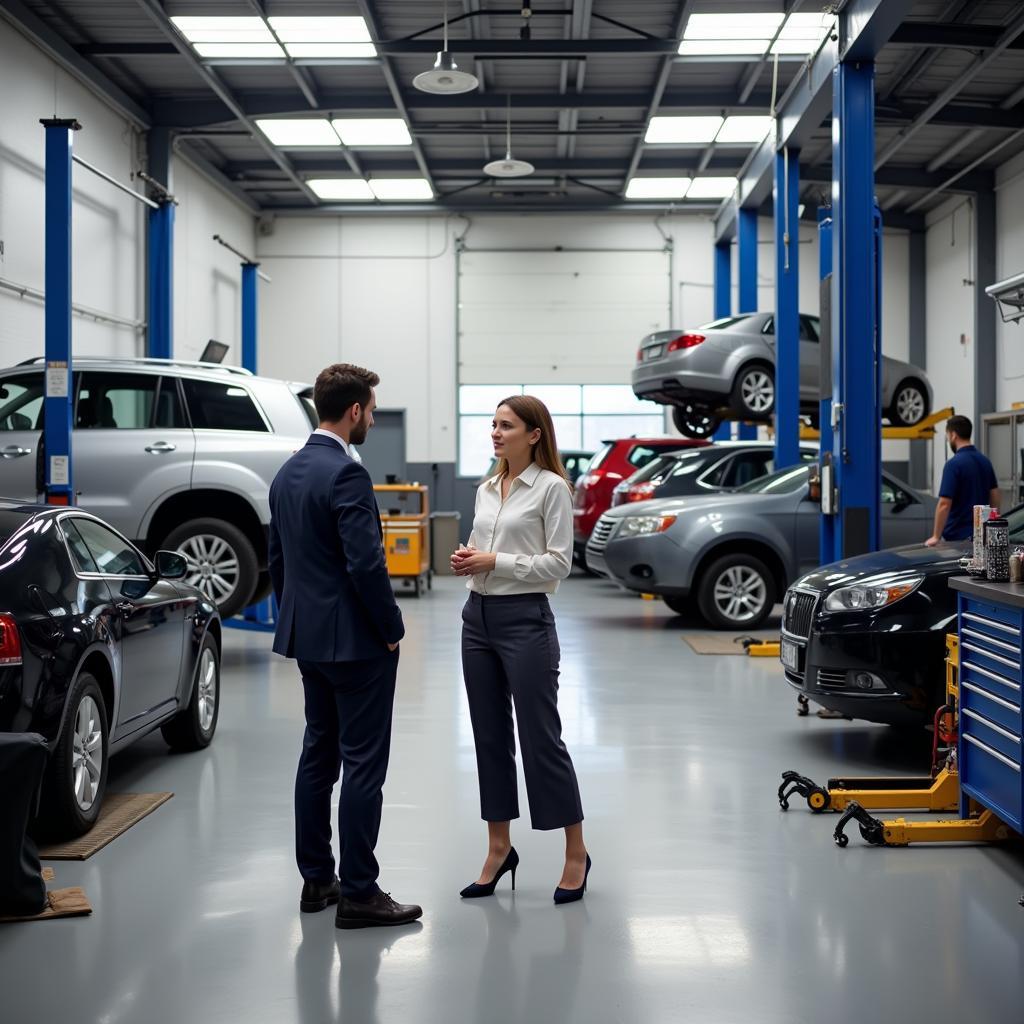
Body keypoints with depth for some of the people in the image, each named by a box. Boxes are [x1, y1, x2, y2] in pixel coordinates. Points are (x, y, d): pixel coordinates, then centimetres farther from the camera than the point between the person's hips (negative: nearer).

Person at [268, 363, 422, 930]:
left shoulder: (287, 472, 10)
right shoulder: (346, 474, -19)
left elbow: (275, 557, 17)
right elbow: (366, 564, -23)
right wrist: (391, 627, -11)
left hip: (307, 637, 9)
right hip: (354, 640, -9)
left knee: (318, 754, 14)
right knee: (363, 762, -4)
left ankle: (317, 879, 21)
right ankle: (358, 893, 0)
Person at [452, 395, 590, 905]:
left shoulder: (551, 487, -8)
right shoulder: (486, 489, 12)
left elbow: (558, 563, -13)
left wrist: (495, 561, -17)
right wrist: (466, 561, -3)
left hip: (525, 620, -7)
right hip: (478, 618, 7)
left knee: (540, 738, -3)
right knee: (490, 737, 10)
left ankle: (576, 852, 10)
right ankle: (499, 849, 20)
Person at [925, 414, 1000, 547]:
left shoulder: (954, 464, -17)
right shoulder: (985, 461, 9)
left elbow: (944, 504, -20)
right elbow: (995, 499, 12)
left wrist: (936, 537, -14)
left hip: (957, 537, -8)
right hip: (981, 534, 8)